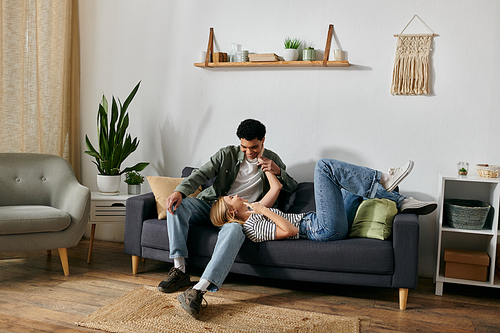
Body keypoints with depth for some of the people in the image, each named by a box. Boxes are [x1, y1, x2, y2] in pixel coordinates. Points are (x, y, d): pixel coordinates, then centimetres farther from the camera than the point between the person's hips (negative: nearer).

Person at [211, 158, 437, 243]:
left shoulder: (254, 212, 20)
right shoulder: (252, 228, -9)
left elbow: (276, 187, 26)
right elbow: (289, 230, -21)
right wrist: (265, 210, -15)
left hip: (317, 223, 10)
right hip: (325, 230, -10)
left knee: (356, 182, 19)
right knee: (324, 166, -16)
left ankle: (401, 202, 9)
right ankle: (382, 182, -10)